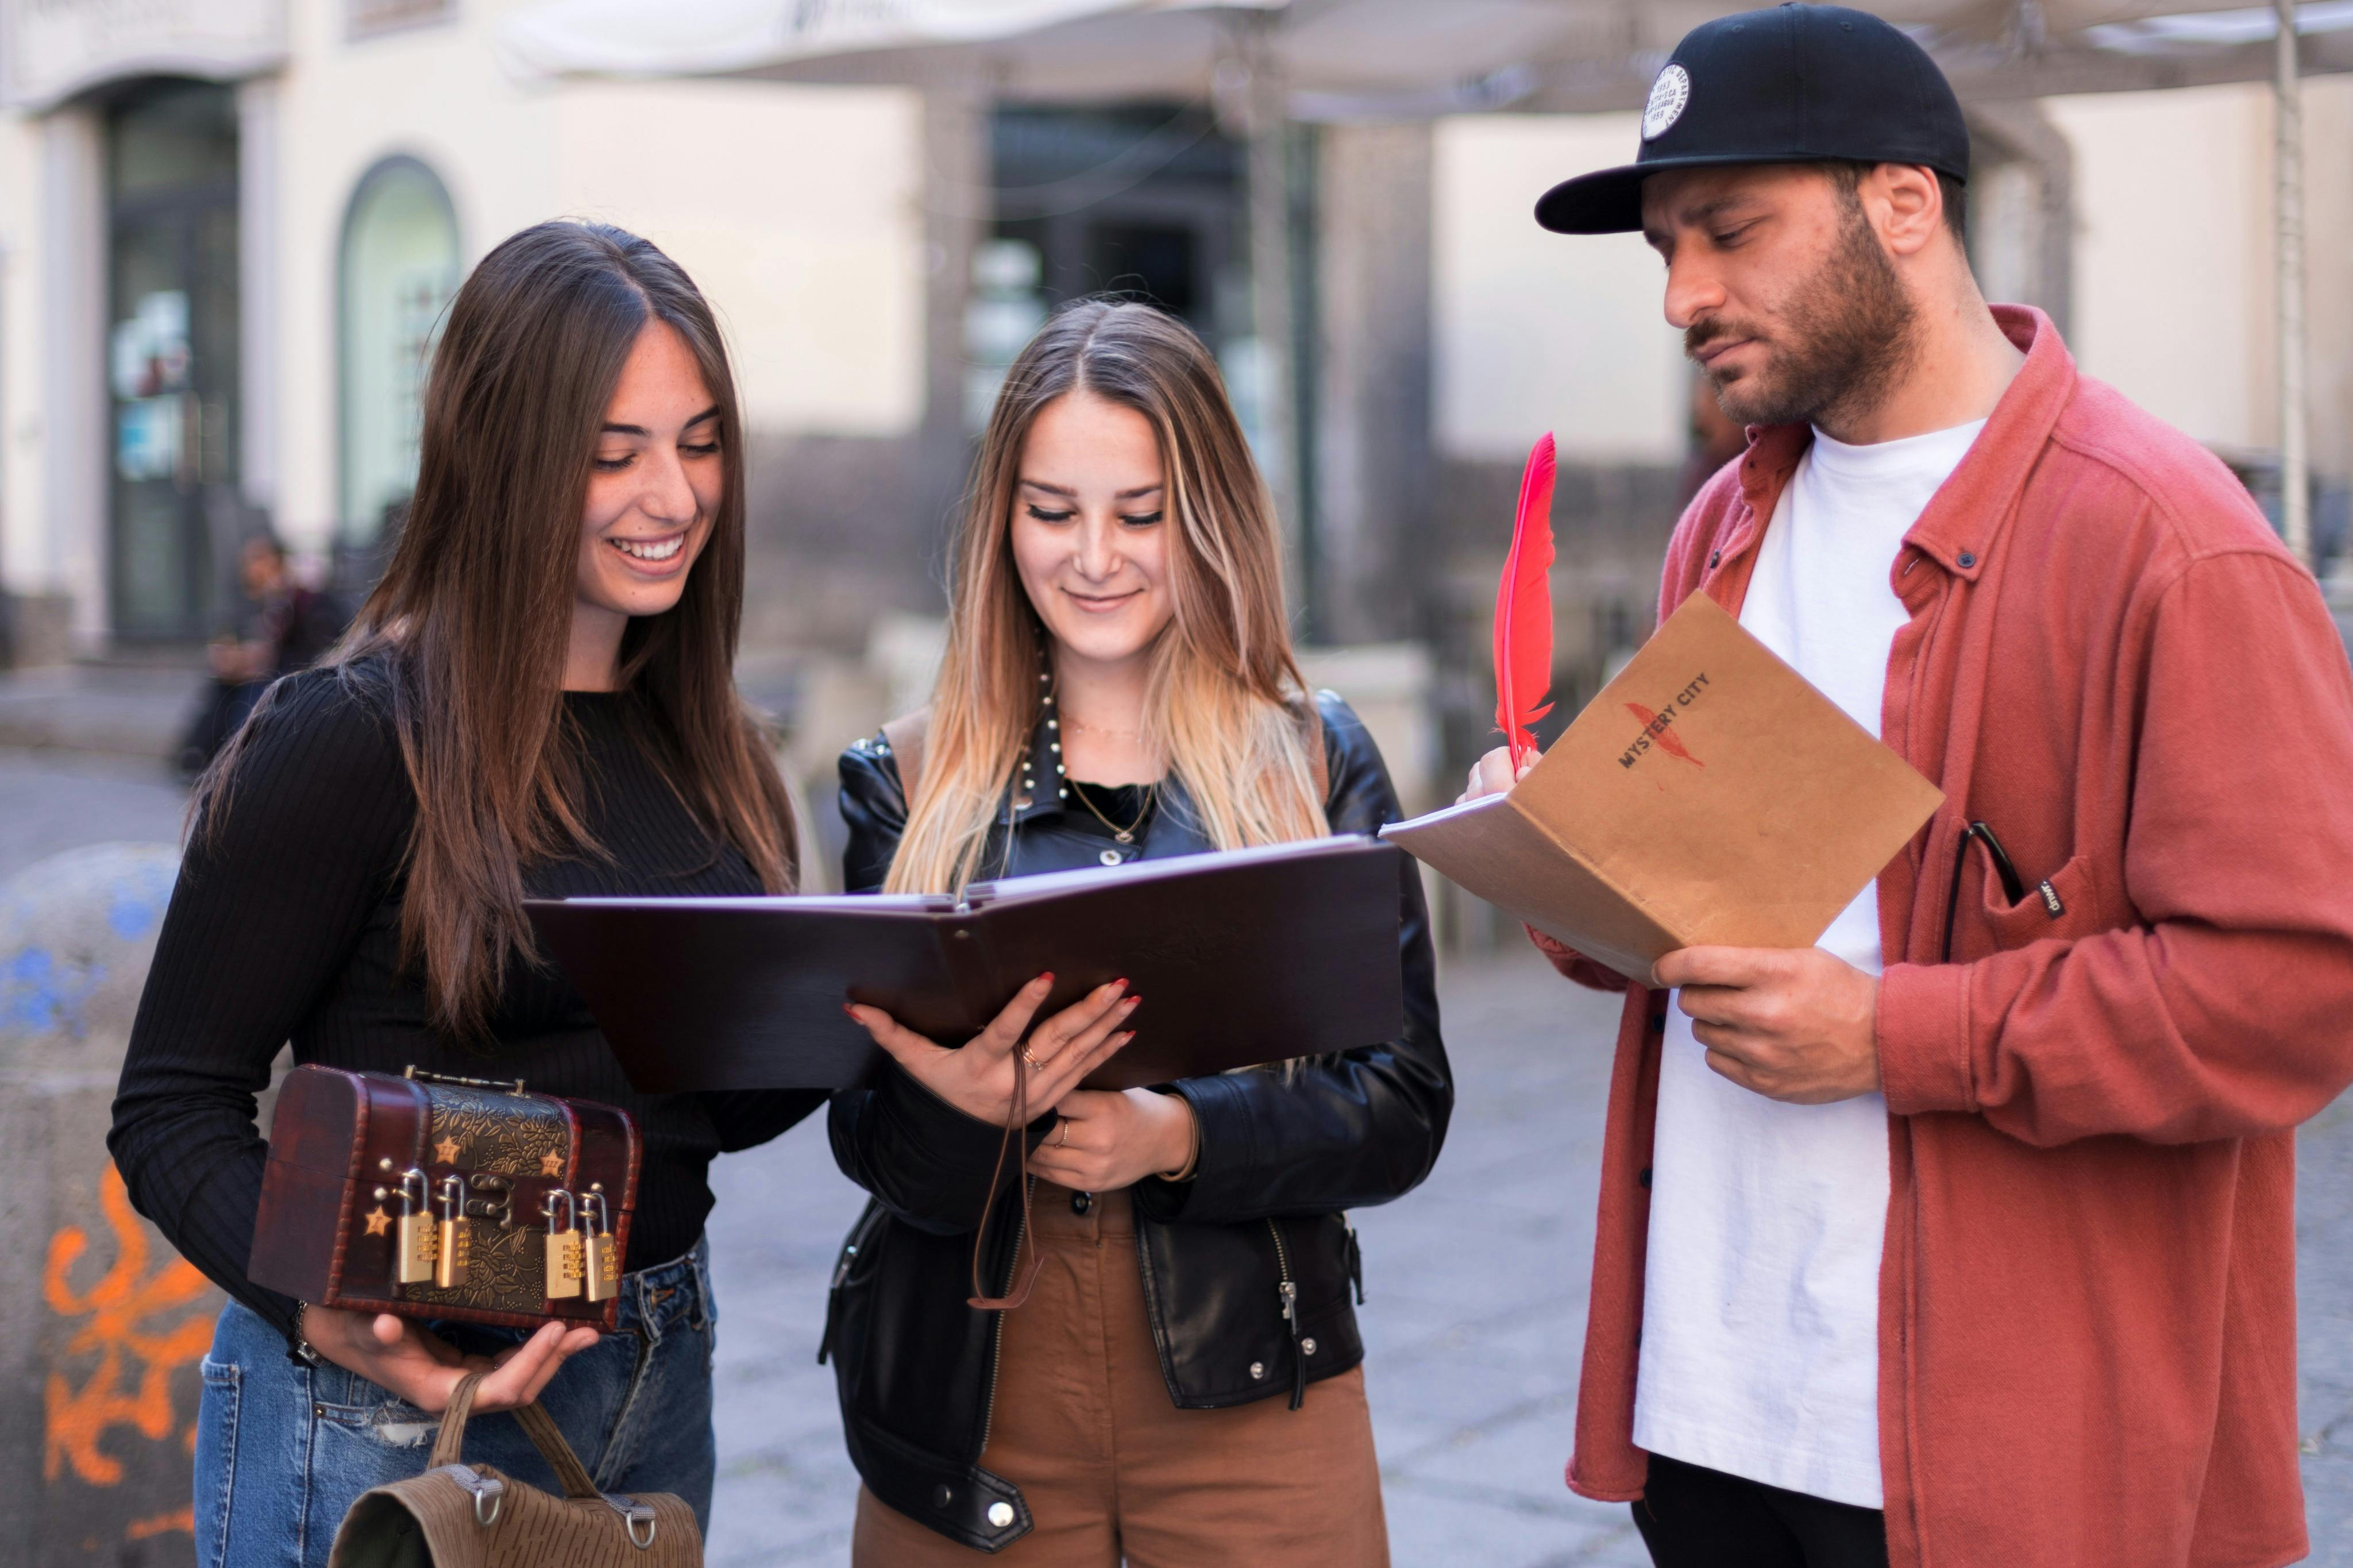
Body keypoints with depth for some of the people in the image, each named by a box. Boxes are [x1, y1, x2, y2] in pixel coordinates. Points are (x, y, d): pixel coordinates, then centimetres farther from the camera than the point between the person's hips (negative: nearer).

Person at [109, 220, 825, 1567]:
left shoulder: (699, 739, 5)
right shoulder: (357, 737, -14)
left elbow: (717, 1101, 10)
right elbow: (174, 1114, -12)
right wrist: (327, 1318, -28)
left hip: (658, 1384, 6)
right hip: (395, 1409, -6)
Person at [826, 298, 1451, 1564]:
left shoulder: (1317, 764, 3)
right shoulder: (907, 785, 5)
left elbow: (1404, 1106, -2)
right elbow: (869, 1140, 0)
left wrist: (1181, 1135, -19)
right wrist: (971, 1110, -22)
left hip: (1249, 1401, 0)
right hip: (966, 1403, 1)